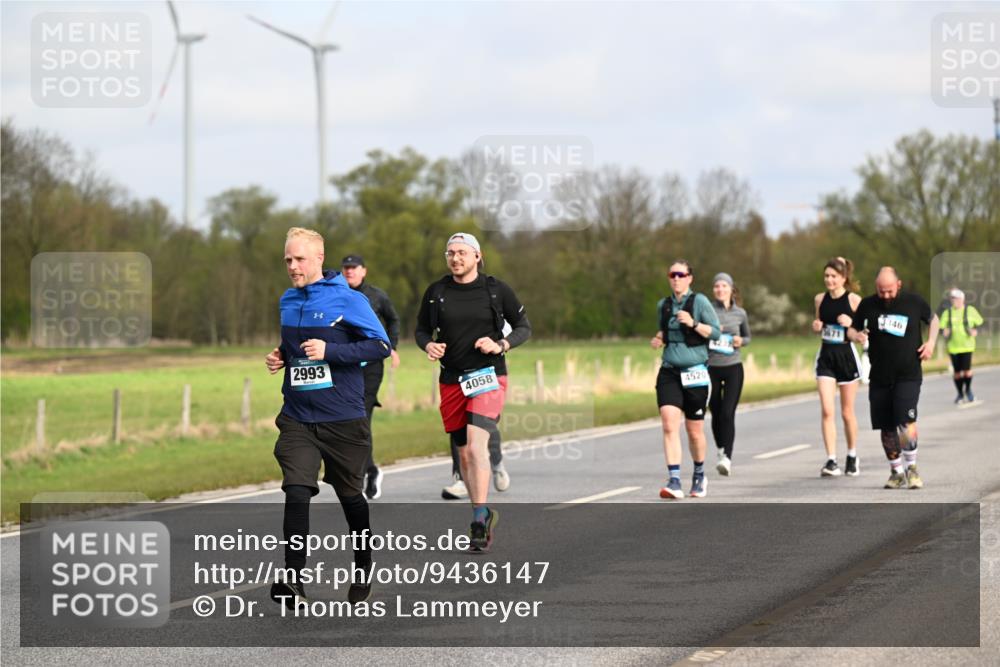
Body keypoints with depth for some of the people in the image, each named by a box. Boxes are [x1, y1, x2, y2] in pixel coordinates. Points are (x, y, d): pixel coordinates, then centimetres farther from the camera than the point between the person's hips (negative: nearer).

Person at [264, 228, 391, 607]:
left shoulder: (347, 299, -10)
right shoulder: (287, 302, 8)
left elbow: (380, 346, -12)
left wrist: (329, 351, -21)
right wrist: (281, 357, 3)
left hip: (343, 420, -3)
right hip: (297, 419, 3)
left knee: (350, 497, 13)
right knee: (296, 494, -15)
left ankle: (363, 572, 34)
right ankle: (294, 582, -18)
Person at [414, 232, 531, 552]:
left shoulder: (497, 290, -1)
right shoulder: (436, 291, 5)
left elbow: (524, 327, 6)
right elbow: (421, 329, 15)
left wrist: (500, 345, -12)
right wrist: (428, 345, -8)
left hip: (487, 378, -4)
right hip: (452, 380, 4)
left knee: (476, 444, -21)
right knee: (464, 453, 9)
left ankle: (479, 521, -23)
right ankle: (483, 514, 26)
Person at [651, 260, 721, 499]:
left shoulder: (699, 301, -4)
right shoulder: (663, 305, 10)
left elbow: (715, 332, -6)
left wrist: (693, 323, -20)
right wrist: (658, 338, 5)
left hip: (694, 373, -3)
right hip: (669, 372, 3)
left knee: (695, 431, 8)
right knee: (669, 425, -15)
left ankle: (699, 475, 32)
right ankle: (674, 482, -20)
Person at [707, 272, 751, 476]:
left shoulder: (740, 313, 6)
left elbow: (747, 337, 20)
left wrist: (741, 341, -3)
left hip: (733, 368, 0)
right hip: (711, 368, 1)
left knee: (728, 413, -13)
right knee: (716, 413, 7)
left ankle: (727, 458, -18)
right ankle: (721, 452, 27)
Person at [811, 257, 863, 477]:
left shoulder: (853, 300, -8)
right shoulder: (820, 299, 4)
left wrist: (851, 323, -22)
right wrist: (816, 327, -4)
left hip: (847, 356, -3)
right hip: (825, 357, 3)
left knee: (847, 412, 9)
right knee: (827, 411, -10)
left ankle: (852, 457, 28)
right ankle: (831, 461, -11)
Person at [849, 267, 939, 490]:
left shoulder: (914, 302, -1)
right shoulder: (868, 305, 1)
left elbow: (933, 319, 17)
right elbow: (852, 329, 12)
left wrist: (931, 342, 1)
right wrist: (857, 335, -11)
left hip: (908, 376, -2)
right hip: (880, 377, 2)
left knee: (906, 421, -20)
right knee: (887, 429, 4)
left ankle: (912, 467, -5)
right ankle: (897, 472, 19)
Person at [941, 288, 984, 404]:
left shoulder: (970, 310, 1)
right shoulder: (947, 313, 5)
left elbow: (980, 323, 9)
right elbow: (941, 328, 5)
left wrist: (976, 331, -10)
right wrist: (944, 332, -18)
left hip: (967, 345, -2)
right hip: (953, 346, 2)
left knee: (967, 369, -10)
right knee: (957, 371, 5)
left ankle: (968, 390, 14)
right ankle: (960, 394, 21)